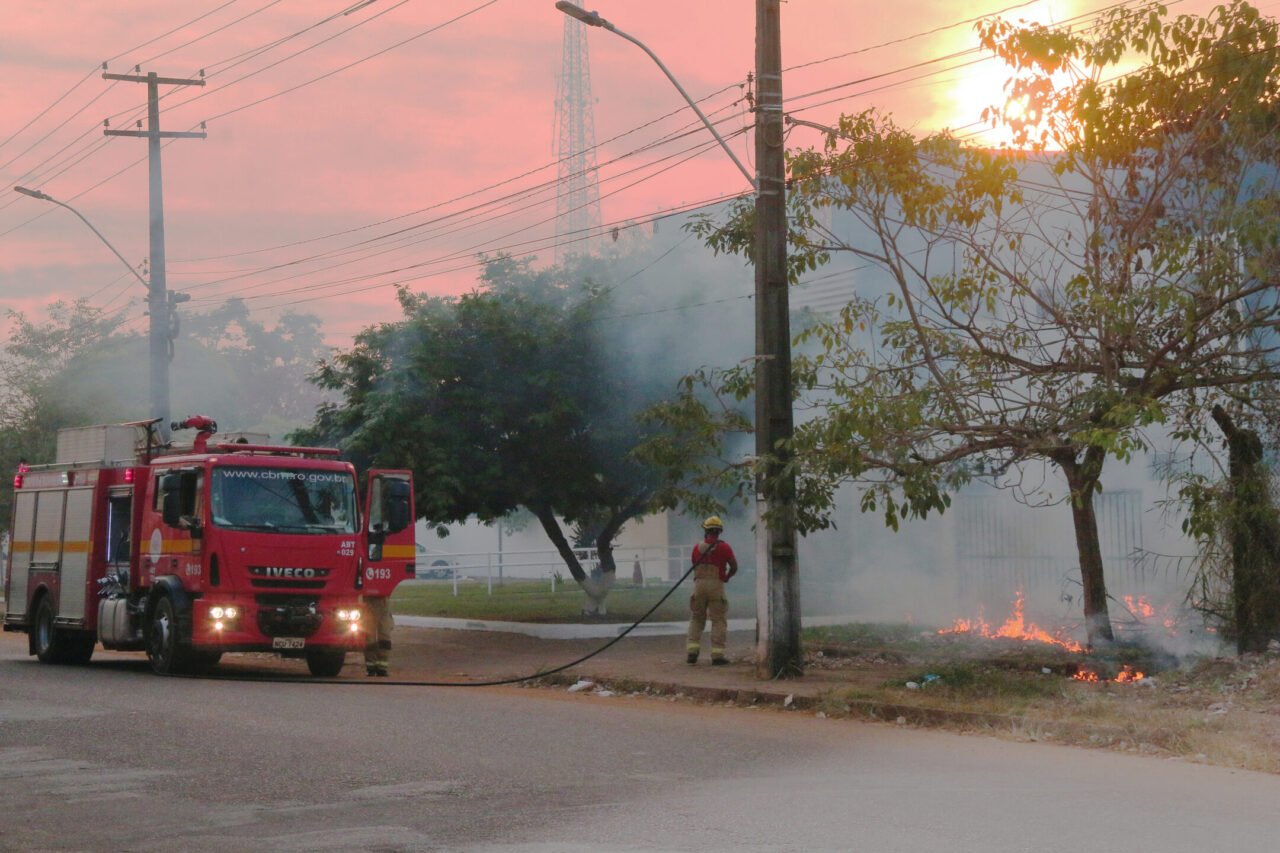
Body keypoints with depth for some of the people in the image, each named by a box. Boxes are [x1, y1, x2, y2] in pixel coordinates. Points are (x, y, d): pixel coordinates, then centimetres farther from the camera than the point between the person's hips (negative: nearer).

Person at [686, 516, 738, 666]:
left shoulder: (697, 547, 7)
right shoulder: (723, 547, -3)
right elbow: (734, 567, -2)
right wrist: (727, 577, 17)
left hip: (699, 584, 3)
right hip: (716, 585, -3)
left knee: (696, 619, 14)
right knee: (719, 620, 2)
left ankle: (692, 650, 4)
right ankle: (717, 655, -4)